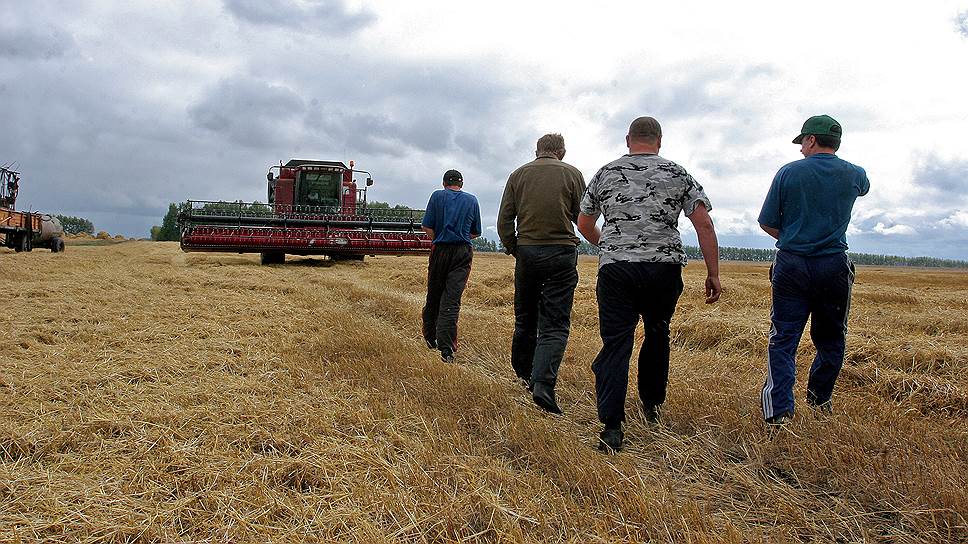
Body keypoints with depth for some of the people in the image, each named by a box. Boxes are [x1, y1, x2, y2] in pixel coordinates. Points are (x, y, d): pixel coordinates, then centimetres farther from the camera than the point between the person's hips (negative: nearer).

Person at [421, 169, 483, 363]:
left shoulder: (437, 196, 3)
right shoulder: (472, 200, 9)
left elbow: (427, 226, -3)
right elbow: (476, 233, 13)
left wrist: (437, 240, 12)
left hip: (440, 250, -1)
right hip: (463, 253, 1)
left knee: (433, 296, 14)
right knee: (452, 300, -5)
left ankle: (430, 337, 29)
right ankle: (446, 349, -14)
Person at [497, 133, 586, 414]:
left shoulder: (518, 175, 7)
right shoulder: (572, 173, 1)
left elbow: (504, 221, 4)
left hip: (526, 251, 3)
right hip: (562, 252, -2)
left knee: (525, 318, 17)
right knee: (555, 324, -2)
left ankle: (522, 372, 33)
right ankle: (543, 383, -18)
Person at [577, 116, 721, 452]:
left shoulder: (606, 173, 10)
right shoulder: (677, 174, 7)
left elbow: (584, 225, 18)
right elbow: (704, 225, -2)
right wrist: (713, 273, 1)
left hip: (615, 269, 0)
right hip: (664, 269, 1)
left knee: (615, 343, -2)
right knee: (657, 335, 21)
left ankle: (612, 427, -10)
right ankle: (652, 405, 32)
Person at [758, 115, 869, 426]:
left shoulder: (789, 173, -4)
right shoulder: (854, 175, 2)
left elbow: (767, 223, -2)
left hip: (791, 265, -1)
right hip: (834, 267, 2)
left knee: (783, 339, 1)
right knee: (830, 339, 16)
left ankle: (779, 410, -8)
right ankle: (819, 398, 28)